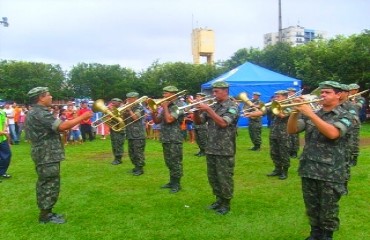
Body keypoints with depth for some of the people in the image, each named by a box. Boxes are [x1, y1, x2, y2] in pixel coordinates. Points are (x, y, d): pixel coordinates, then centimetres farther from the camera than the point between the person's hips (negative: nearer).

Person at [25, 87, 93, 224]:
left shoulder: (34, 112, 14)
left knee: (45, 184, 17)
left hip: (45, 154, 11)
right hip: (48, 155, -11)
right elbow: (61, 126, -29)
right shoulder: (40, 113, -20)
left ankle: (45, 212, 28)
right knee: (50, 184, -1)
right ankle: (45, 216, 9)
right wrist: (82, 117, -22)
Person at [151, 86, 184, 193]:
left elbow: (169, 119, -24)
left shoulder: (179, 105, -11)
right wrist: (153, 112, -3)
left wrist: (165, 107, -11)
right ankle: (172, 182, 27)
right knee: (169, 162, 16)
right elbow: (157, 121, 15)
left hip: (174, 140, -9)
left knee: (175, 163, 0)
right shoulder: (166, 105, 14)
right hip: (166, 139, 9)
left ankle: (176, 184, 9)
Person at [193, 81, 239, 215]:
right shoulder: (212, 107, 11)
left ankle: (226, 203, 17)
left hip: (225, 150, -7)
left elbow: (223, 123, -22)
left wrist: (208, 110, -23)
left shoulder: (232, 107, -7)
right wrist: (196, 110, -10)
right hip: (211, 149, 7)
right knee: (212, 177, 15)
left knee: (224, 178, 2)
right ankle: (219, 199, 31)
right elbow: (198, 121, 9)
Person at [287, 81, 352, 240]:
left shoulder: (344, 116, -4)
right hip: (308, 170, 4)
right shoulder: (312, 115, 10)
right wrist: (295, 112, -15)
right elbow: (291, 130, 2)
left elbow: (332, 133, -24)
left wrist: (310, 114, -26)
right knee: (311, 209, 16)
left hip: (331, 173, -4)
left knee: (328, 211, 9)